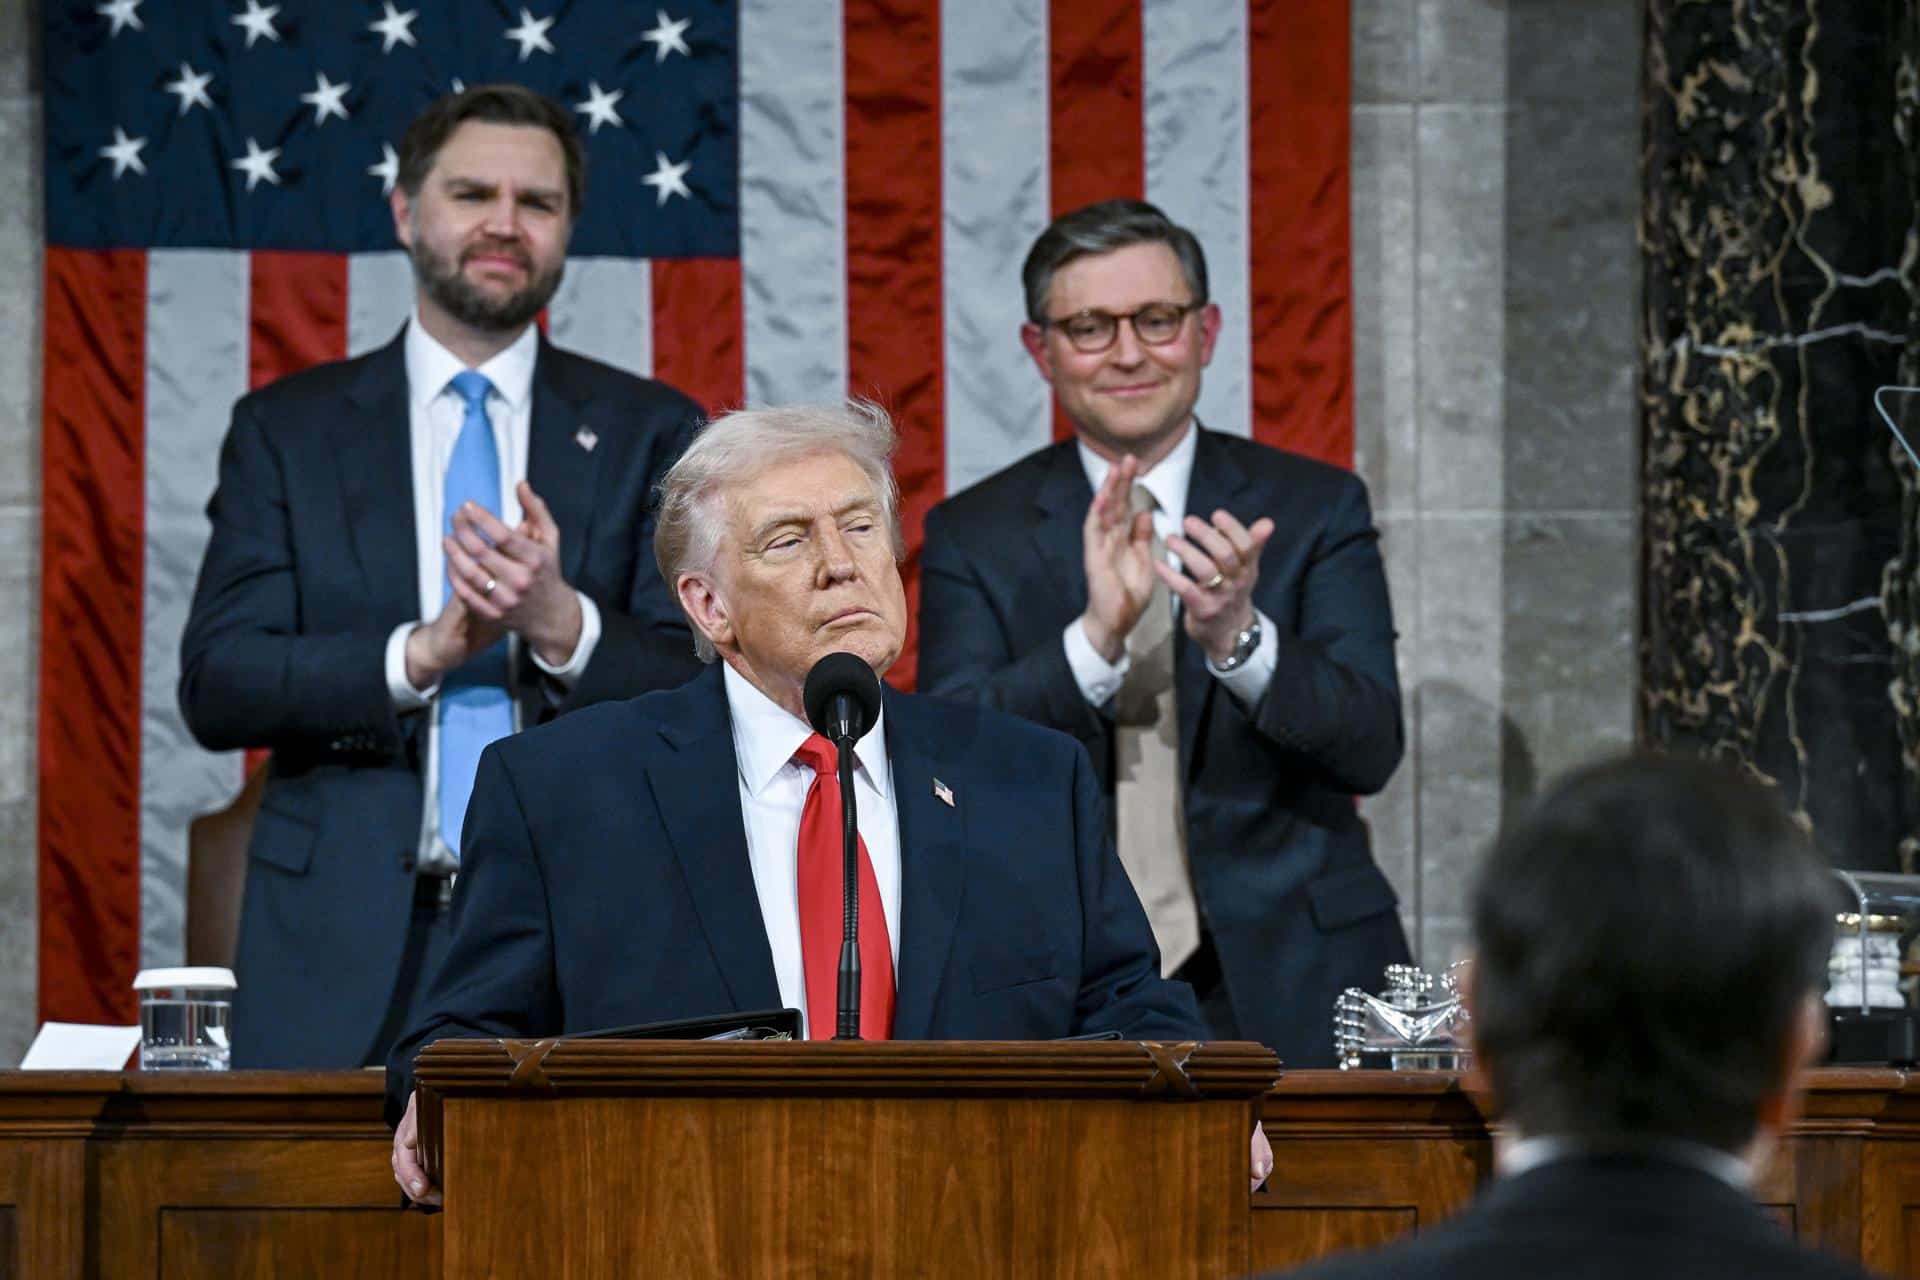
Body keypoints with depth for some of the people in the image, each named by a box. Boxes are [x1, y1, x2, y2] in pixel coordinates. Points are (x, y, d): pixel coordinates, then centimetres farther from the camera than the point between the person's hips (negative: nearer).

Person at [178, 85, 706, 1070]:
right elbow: (214, 688, 0)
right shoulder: (288, 429, 9)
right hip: (346, 951, 0)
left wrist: (563, 625, -17)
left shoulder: (650, 432, 10)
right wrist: (419, 656, -15)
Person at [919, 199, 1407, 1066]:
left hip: (1287, 994, 0)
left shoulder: (1314, 508, 4)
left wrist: (1238, 638, -24)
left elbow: (1370, 747, -6)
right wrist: (1096, 640, -24)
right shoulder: (973, 536, 5)